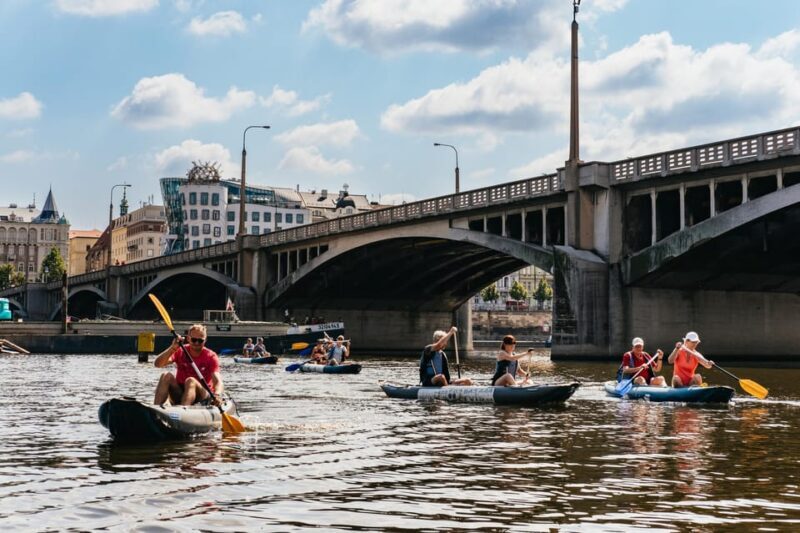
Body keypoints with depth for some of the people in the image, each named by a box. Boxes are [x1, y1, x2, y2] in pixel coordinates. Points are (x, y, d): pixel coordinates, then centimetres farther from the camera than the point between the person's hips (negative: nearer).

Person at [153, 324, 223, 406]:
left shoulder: (211, 356, -6)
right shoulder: (180, 351, 1)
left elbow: (217, 381, -19)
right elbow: (157, 364, -12)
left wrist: (217, 395, -42)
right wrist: (172, 348, -28)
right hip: (178, 395, 3)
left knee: (190, 381, -32)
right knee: (166, 376, -22)